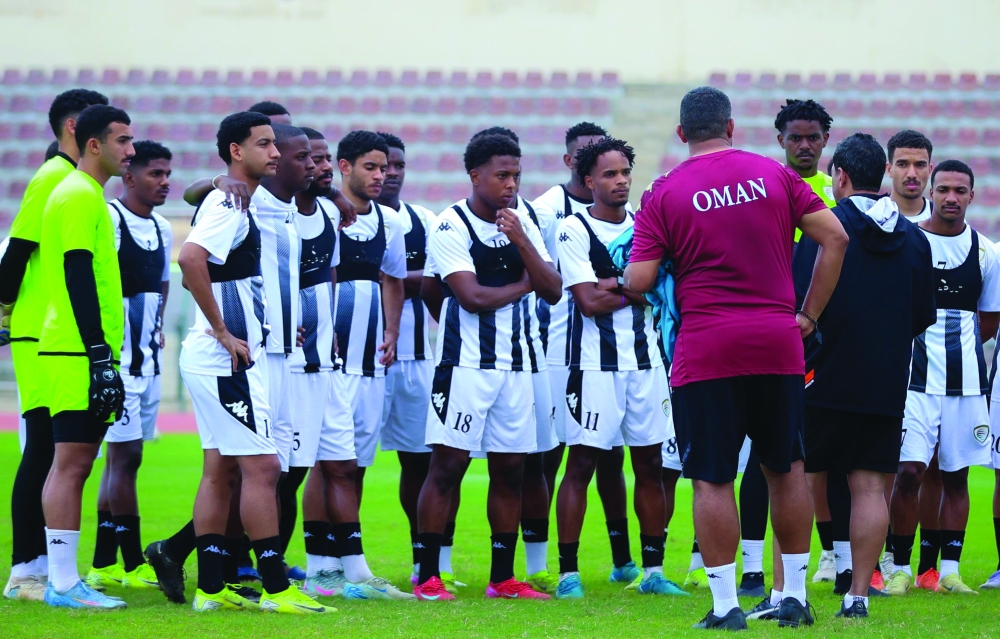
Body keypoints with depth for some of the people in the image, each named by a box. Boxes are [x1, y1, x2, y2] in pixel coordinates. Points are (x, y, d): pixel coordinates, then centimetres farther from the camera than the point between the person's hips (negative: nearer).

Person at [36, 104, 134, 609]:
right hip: (81, 353, -10)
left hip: (85, 353, 10)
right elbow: (78, 277, -18)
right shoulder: (80, 197, -11)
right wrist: (99, 354, -21)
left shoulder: (86, 196, 20)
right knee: (71, 464, -9)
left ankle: (62, 580, 11)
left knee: (72, 465, 9)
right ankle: (64, 582, -9)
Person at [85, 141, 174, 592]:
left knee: (123, 458, 10)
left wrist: (157, 327, 13)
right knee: (126, 456, -8)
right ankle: (134, 564, -4)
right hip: (117, 359, -9)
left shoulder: (162, 229, 13)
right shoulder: (107, 220, -13)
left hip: (148, 360, 9)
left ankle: (103, 563, 15)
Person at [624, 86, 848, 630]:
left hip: (705, 350, -3)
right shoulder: (774, 176, 5)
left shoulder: (665, 194, -2)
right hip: (777, 342, 3)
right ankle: (795, 596, 17)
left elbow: (638, 280, -6)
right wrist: (809, 314, 9)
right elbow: (835, 238, 2)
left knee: (712, 479, 2)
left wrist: (624, 275, 18)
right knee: (786, 468, 14)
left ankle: (725, 605, 0)